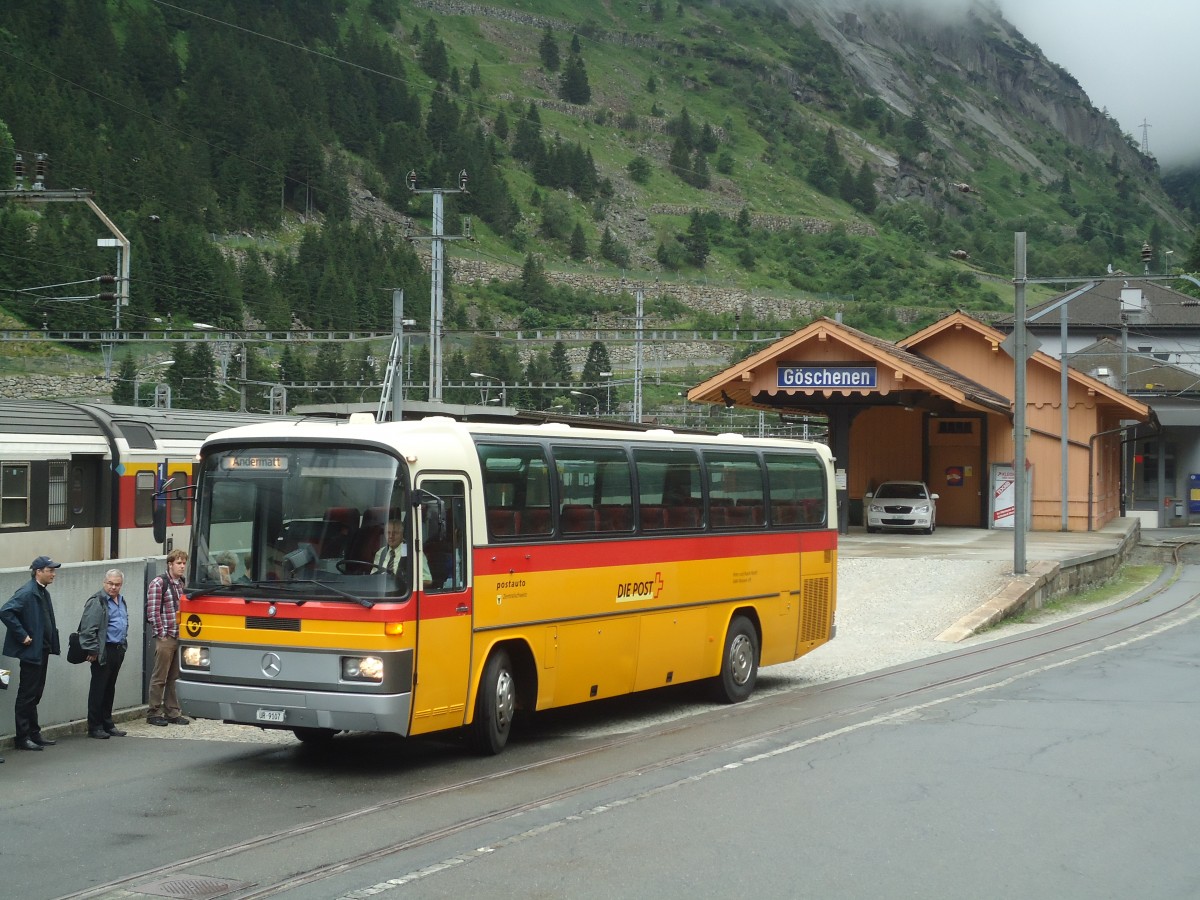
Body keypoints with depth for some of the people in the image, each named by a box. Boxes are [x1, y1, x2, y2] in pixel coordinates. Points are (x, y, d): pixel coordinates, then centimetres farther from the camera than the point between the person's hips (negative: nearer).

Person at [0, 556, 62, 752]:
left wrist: (51, 646, 12)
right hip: (31, 651, -9)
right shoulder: (27, 593, -16)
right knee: (27, 695, -3)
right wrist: (22, 636, -22)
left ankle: (34, 734, 22)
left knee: (35, 695, 15)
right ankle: (22, 738, 3)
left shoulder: (44, 593, 12)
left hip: (42, 651, 9)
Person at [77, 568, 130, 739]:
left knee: (110, 688, 14)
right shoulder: (97, 602, -11)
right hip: (103, 652, -8)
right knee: (98, 689, -3)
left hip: (118, 650, 8)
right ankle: (94, 727, 1)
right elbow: (88, 629, -16)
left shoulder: (121, 601, 16)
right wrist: (92, 651, -17)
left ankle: (107, 724, 21)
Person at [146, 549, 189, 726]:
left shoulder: (183, 584, 14)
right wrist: (161, 633, -13)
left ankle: (172, 712, 16)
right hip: (165, 638, -7)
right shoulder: (158, 583, -7)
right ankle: (154, 713, 6)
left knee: (175, 677, 10)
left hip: (181, 637, 7)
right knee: (160, 677, -1)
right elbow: (152, 612, -11)